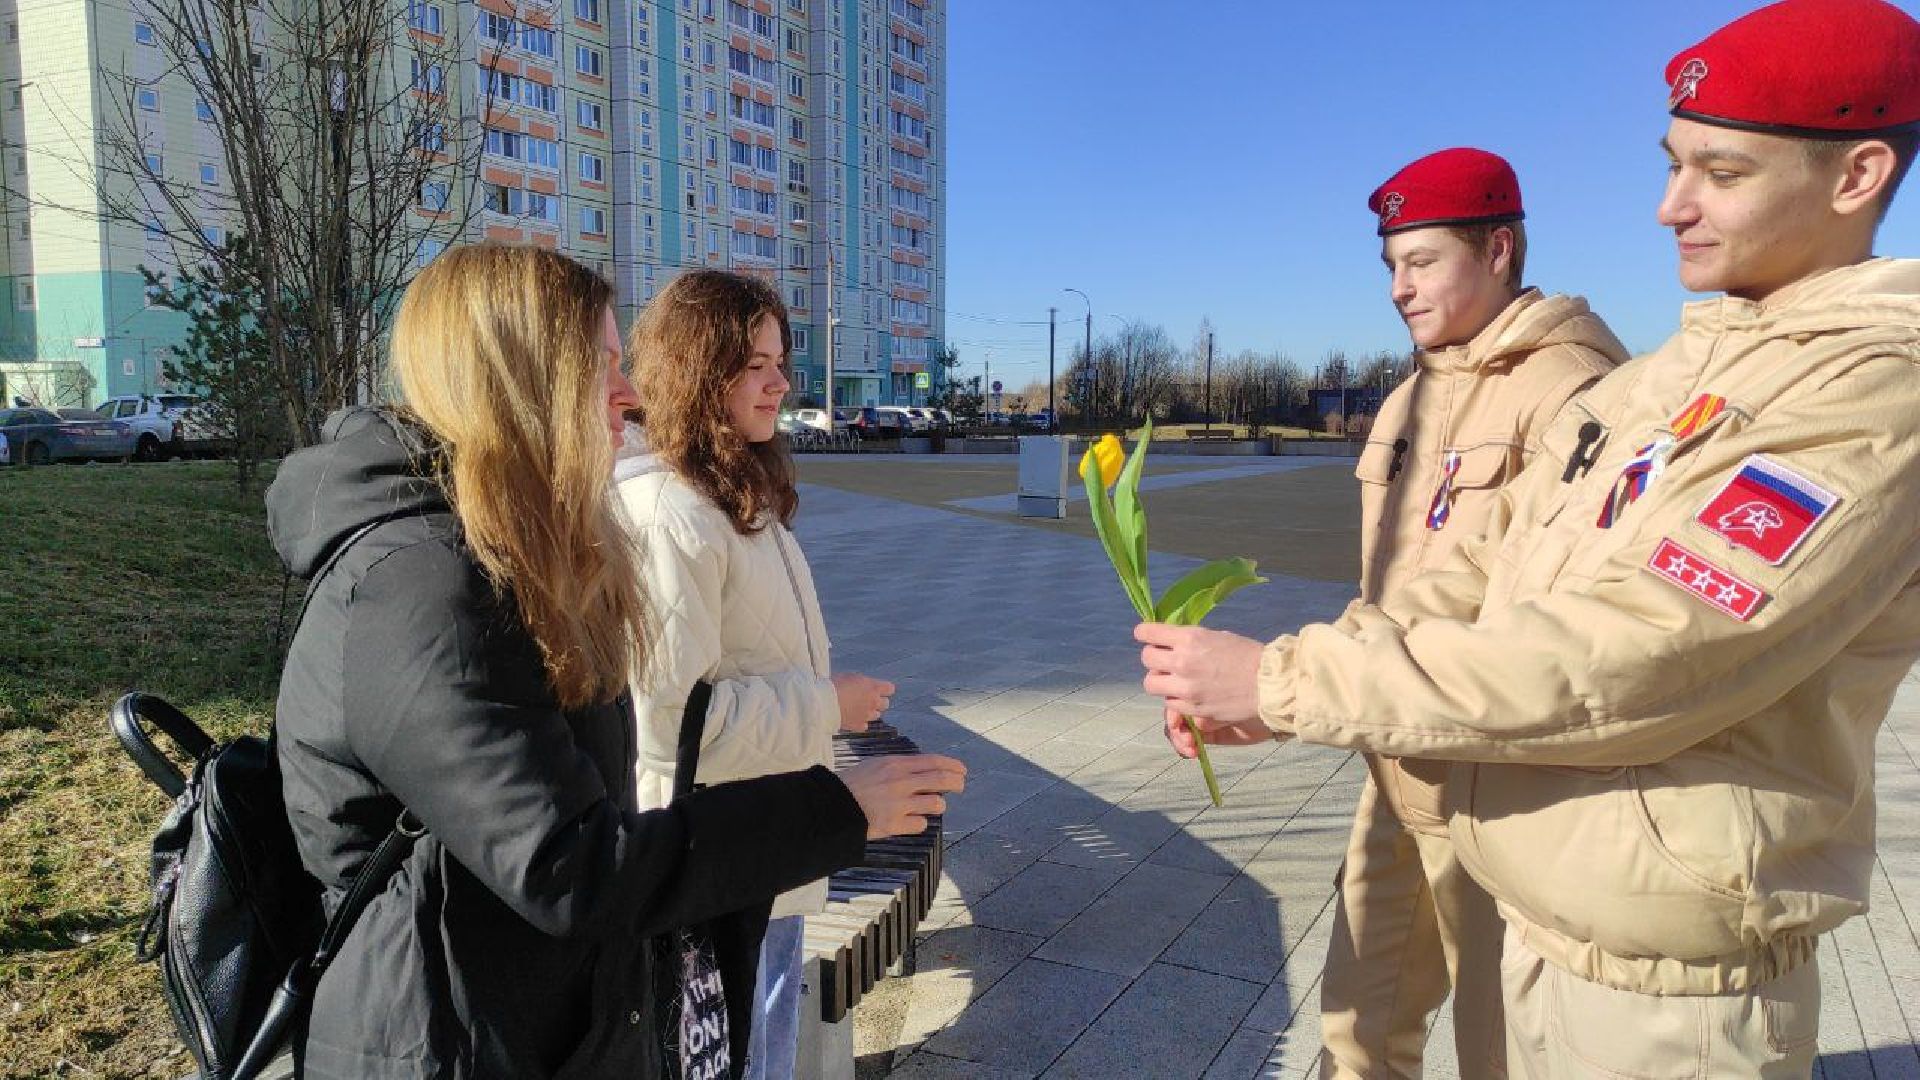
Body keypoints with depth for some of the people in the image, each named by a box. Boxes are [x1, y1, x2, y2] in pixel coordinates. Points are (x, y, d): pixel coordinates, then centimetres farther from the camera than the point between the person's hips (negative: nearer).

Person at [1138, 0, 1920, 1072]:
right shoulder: (1667, 376, 8)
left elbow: (1612, 669, -26)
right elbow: (1489, 573, 4)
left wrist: (1283, 681, -24)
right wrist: (1269, 684, -8)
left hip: (1666, 989, -7)